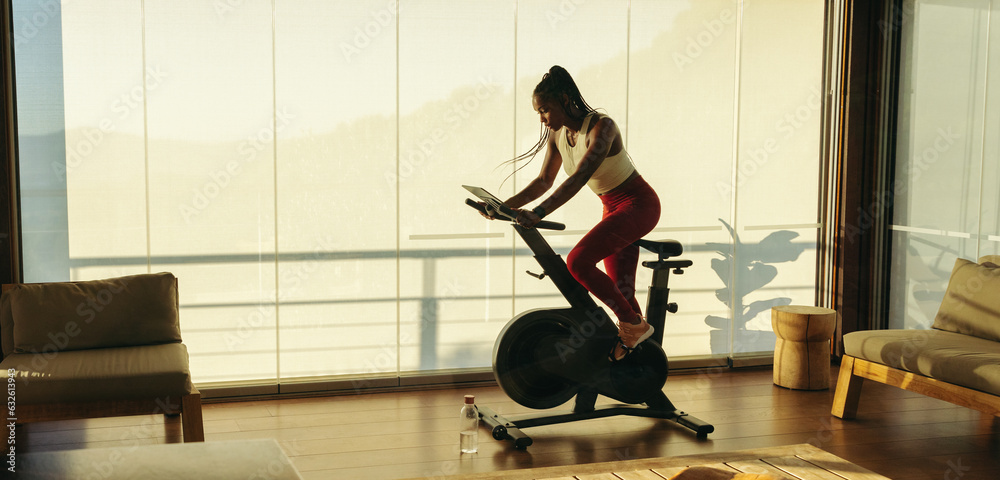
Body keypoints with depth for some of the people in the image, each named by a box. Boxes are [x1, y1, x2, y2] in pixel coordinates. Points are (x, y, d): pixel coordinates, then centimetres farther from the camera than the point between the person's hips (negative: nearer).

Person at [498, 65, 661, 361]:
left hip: (637, 204, -9)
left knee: (578, 261, -22)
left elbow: (580, 177, -37)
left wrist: (538, 213, -46)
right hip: (613, 210, 9)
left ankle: (633, 325, -9)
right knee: (620, 292, 8)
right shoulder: (558, 135, 0)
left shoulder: (601, 126, -24)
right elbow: (544, 181, 7)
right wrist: (505, 206, -6)